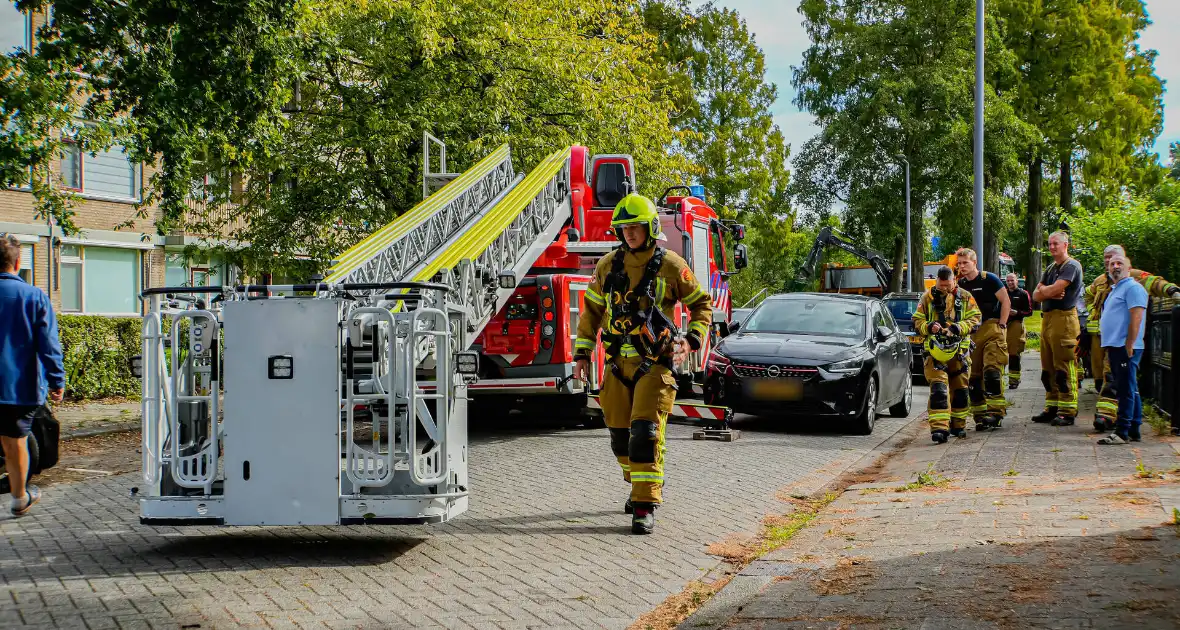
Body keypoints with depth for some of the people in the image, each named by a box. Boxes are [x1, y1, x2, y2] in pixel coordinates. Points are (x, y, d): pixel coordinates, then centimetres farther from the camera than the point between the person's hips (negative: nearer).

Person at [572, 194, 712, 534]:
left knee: (646, 432, -14)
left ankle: (645, 506, -11)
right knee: (620, 432, 11)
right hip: (619, 362, 4)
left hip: (655, 363, -4)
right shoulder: (608, 265, 6)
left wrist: (691, 340, -9)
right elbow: (592, 311, 13)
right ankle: (641, 485, 35)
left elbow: (702, 304, 6)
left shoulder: (671, 266, -5)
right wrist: (582, 353, 6)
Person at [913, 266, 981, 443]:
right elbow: (917, 321, 9)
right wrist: (928, 327, -13)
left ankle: (958, 424, 25)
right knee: (938, 389, -13)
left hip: (960, 350, 2)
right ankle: (939, 428, -19)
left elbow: (974, 318, 5)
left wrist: (959, 327, -13)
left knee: (960, 389, 10)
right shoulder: (927, 297, 7)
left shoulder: (964, 297, 8)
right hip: (935, 350, -2)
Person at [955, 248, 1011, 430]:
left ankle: (996, 412, -15)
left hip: (992, 328, -6)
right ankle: (980, 415, 10)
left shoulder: (989, 279, -4)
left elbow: (1006, 301, -3)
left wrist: (1002, 325, -8)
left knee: (992, 370, -16)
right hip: (971, 333, 6)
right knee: (973, 375, 4)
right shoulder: (960, 284, 11)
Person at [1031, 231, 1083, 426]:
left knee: (1064, 368, -9)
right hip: (1047, 319, 9)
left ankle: (1067, 412, -8)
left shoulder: (1072, 266, -6)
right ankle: (1052, 408, 17)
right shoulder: (1050, 269, 22)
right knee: (1048, 368, 10)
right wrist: (1050, 293, -7)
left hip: (1064, 319, -9)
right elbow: (1036, 296, 13)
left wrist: (1043, 289, 3)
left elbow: (1055, 289, -18)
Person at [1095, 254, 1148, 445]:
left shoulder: (1133, 287, -9)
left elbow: (1136, 317, -18)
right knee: (1130, 390, 12)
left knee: (1126, 389, -9)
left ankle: (1122, 432, -10)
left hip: (1125, 347, -10)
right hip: (1114, 347, 10)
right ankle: (1133, 430, 15)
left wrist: (1129, 345, -22)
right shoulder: (1114, 289, 22)